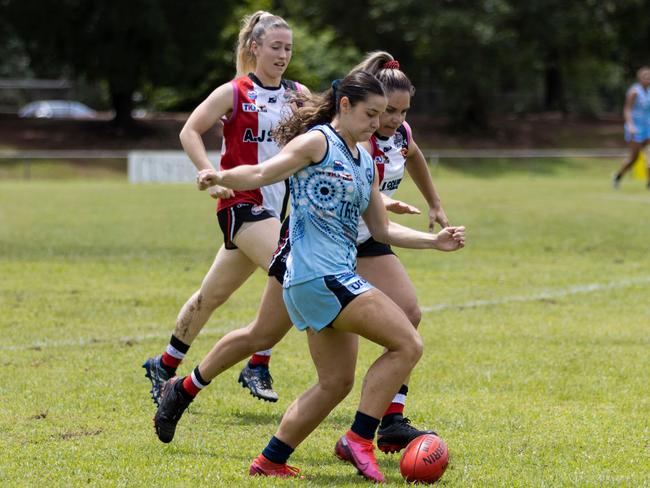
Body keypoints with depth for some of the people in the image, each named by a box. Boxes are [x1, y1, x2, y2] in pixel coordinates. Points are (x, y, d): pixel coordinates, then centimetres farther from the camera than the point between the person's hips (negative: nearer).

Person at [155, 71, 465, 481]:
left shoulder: (365, 162, 21)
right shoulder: (318, 142, -4)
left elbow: (382, 229, 25)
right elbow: (262, 174, -14)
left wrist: (434, 241, 16)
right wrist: (221, 177, -32)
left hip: (336, 278, 10)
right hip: (318, 273, -10)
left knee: (336, 382, 13)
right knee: (408, 345, -14)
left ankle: (271, 461, 17)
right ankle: (359, 440, -11)